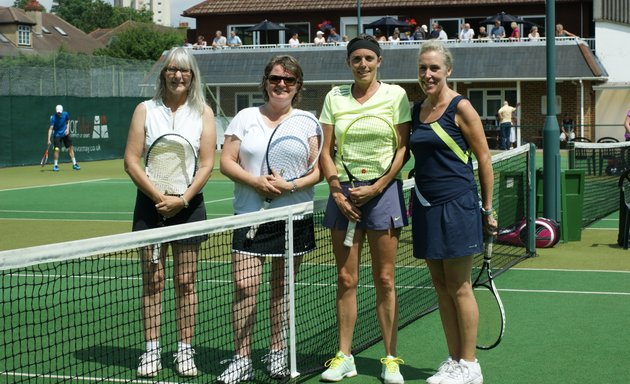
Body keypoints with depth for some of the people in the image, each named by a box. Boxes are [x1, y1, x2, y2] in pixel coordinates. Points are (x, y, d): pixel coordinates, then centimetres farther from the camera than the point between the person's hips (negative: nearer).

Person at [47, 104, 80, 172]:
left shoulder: (66, 114, -9)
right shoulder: (53, 118, -21)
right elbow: (51, 128, -25)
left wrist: (67, 129, -6)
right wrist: (49, 139, -31)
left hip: (65, 134, 4)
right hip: (57, 135, -4)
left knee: (71, 148, 5)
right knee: (56, 149, -15)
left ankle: (74, 164, 17)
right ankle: (55, 165, 0)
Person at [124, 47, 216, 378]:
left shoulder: (203, 112, 4)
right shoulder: (145, 110, 3)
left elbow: (206, 164, -2)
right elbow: (131, 160, -2)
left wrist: (182, 199, -13)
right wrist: (158, 197, -11)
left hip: (188, 204, 0)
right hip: (150, 203, 0)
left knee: (185, 282, 3)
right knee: (153, 281, 2)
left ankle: (185, 351, 9)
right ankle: (151, 351, 6)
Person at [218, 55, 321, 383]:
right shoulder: (246, 117, 7)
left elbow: (318, 170, 0)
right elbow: (226, 161, 2)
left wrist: (290, 185, -17)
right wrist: (256, 181, -14)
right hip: (250, 215, 0)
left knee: (281, 287, 7)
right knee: (244, 285, -8)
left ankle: (277, 353, 21)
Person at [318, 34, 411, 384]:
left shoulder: (395, 95, 1)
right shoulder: (335, 97, 8)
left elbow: (403, 149, -3)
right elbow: (325, 151, 6)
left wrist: (376, 187, -11)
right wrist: (338, 192, -5)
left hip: (382, 191, -2)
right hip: (344, 192, 2)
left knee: (385, 280, 0)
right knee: (346, 279, 4)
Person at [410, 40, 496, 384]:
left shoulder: (460, 108, -8)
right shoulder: (417, 110, 11)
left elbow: (484, 158, -5)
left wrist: (488, 208, -5)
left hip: (456, 207, -6)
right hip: (426, 207, 6)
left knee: (459, 289, -1)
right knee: (442, 289, 10)